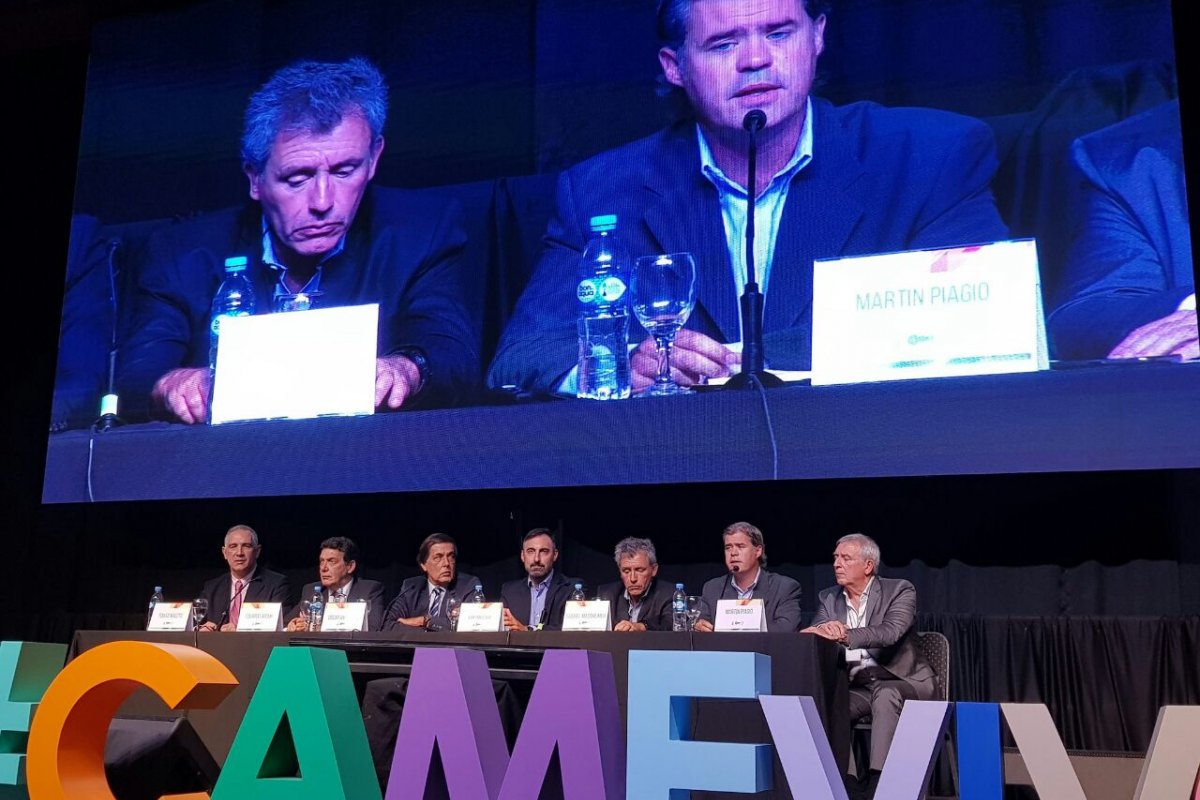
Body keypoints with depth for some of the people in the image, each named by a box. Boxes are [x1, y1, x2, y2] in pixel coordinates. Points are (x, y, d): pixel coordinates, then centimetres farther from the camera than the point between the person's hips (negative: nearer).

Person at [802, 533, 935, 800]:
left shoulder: (900, 590, -4)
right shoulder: (828, 598, 10)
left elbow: (890, 632, -23)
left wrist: (845, 635, -38)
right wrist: (823, 630, -29)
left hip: (901, 681, -3)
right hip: (855, 687, 4)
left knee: (884, 693, -37)